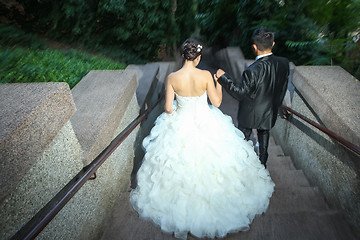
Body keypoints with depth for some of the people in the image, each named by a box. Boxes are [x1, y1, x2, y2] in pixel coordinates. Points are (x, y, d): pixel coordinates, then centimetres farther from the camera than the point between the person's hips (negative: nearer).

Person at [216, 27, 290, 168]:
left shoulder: (252, 71, -35)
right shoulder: (284, 63, -15)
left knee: (243, 138, 21)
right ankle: (262, 163, 49)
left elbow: (240, 94, -24)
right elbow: (283, 89, -1)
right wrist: (275, 103, 17)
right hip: (270, 112, 6)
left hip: (250, 114, -5)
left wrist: (223, 77, -21)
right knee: (264, 135, 29)